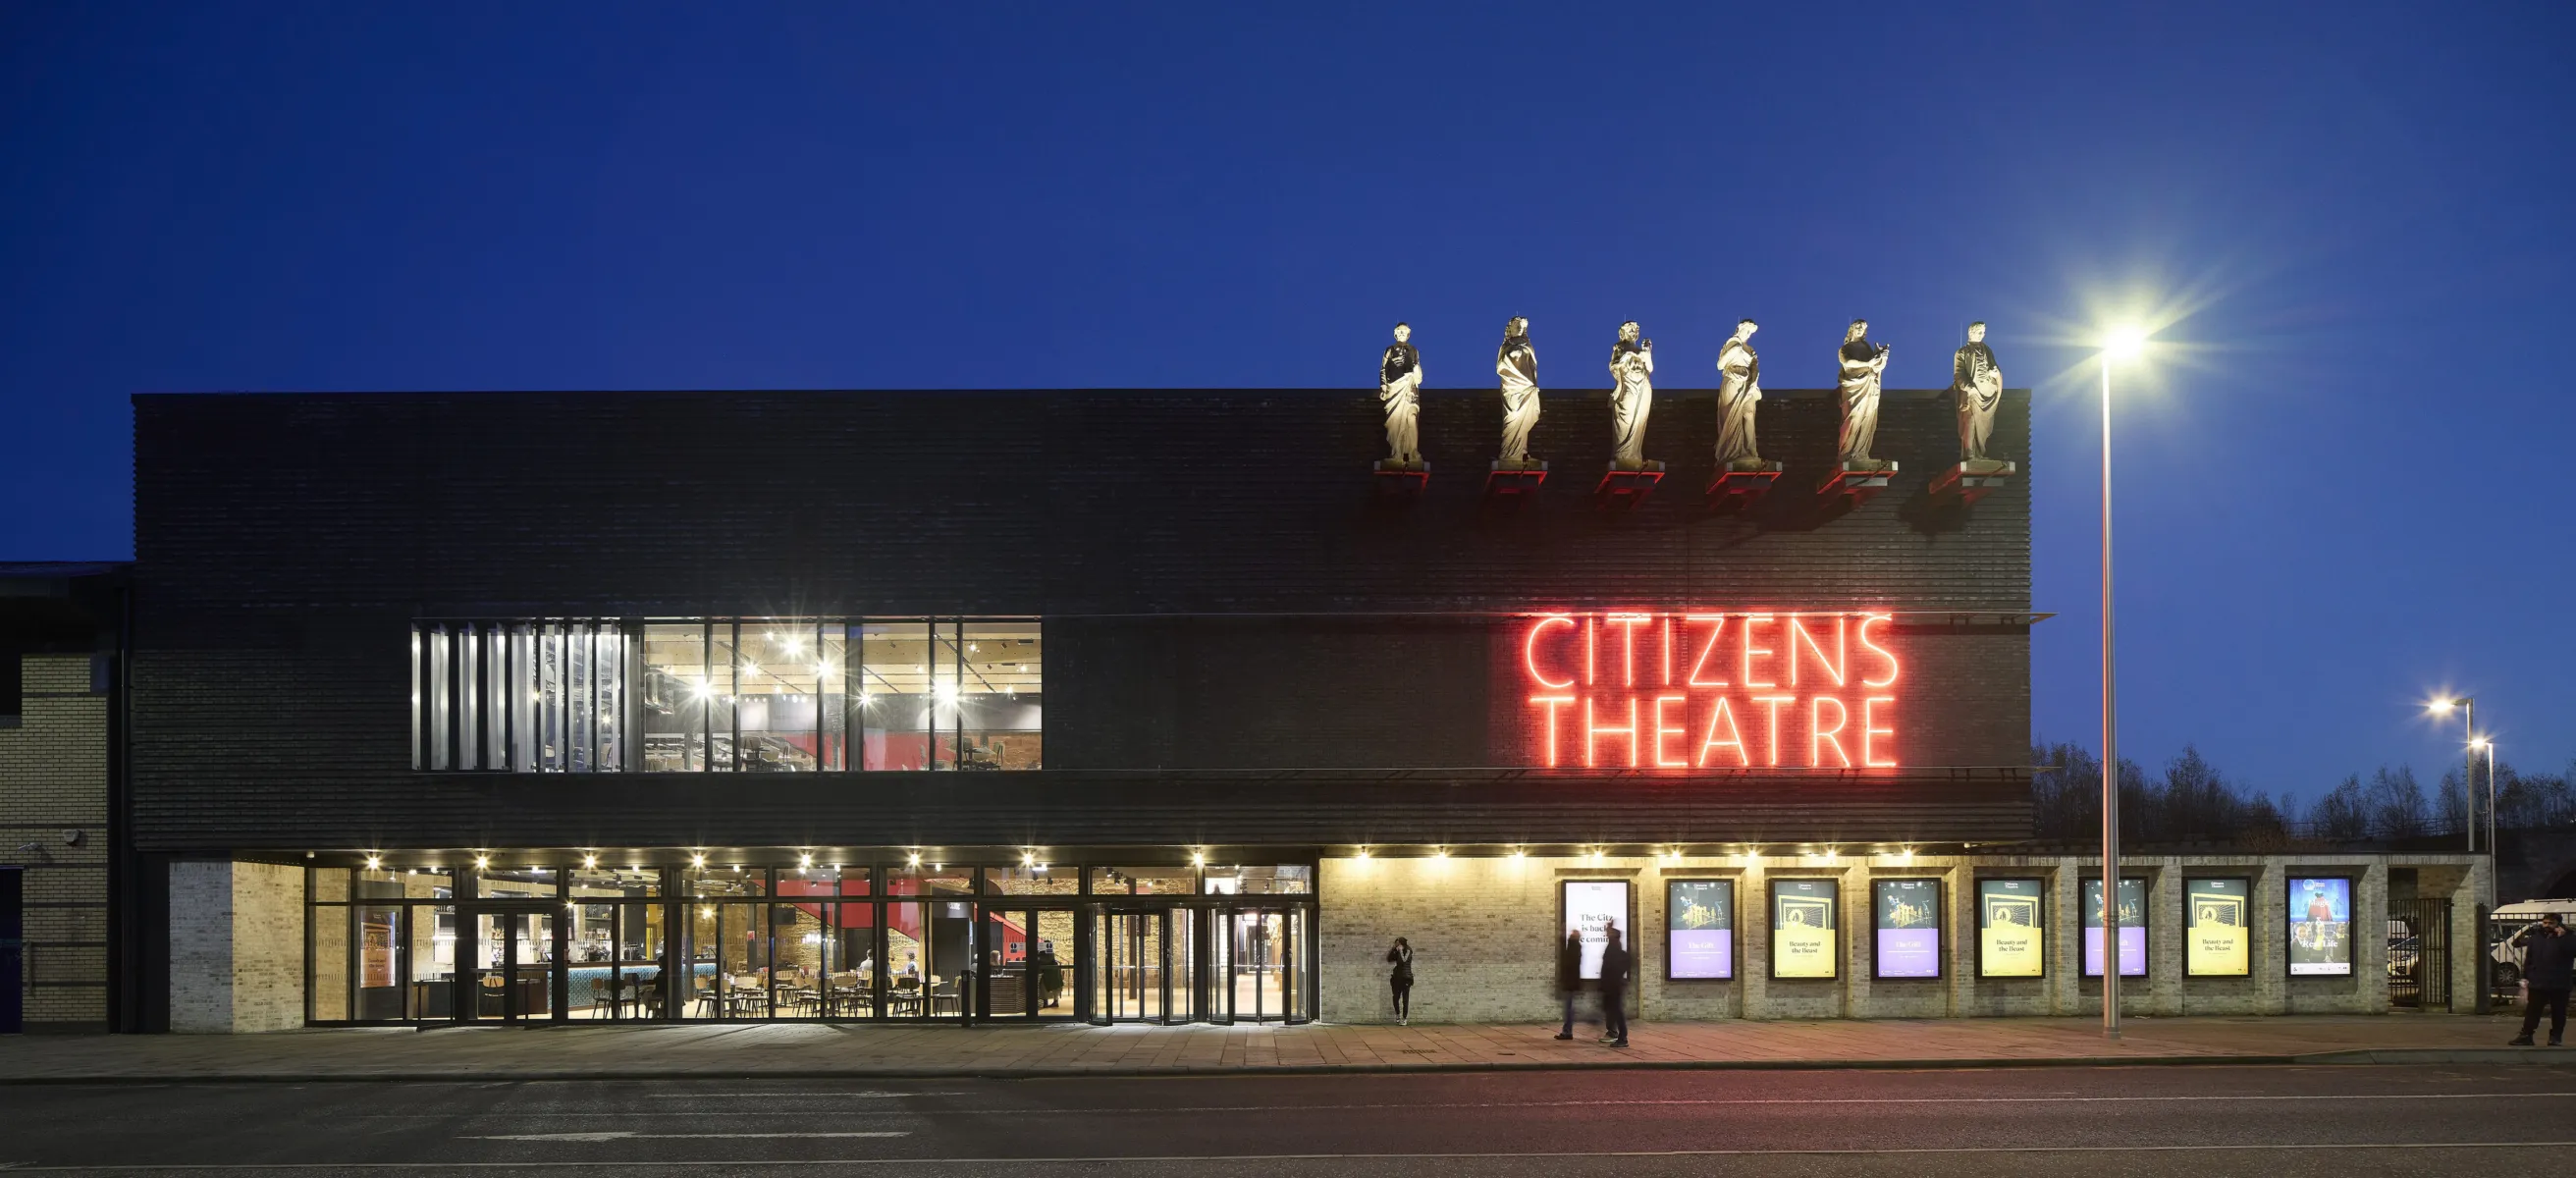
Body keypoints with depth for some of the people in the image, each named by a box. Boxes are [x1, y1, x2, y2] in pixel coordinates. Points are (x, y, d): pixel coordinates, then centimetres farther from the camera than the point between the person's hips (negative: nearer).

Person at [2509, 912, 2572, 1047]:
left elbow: (2572, 951, -21)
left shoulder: (2567, 938, -3)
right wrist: (2526, 976, 8)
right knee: (2532, 1011, 4)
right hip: (2538, 983, 2)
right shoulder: (2535, 938, 8)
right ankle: (2526, 1036, 7)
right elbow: (2529, 959, 11)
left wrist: (2562, 937, -27)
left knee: (2558, 1013, 5)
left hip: (2559, 984, -2)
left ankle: (2556, 1037, 14)